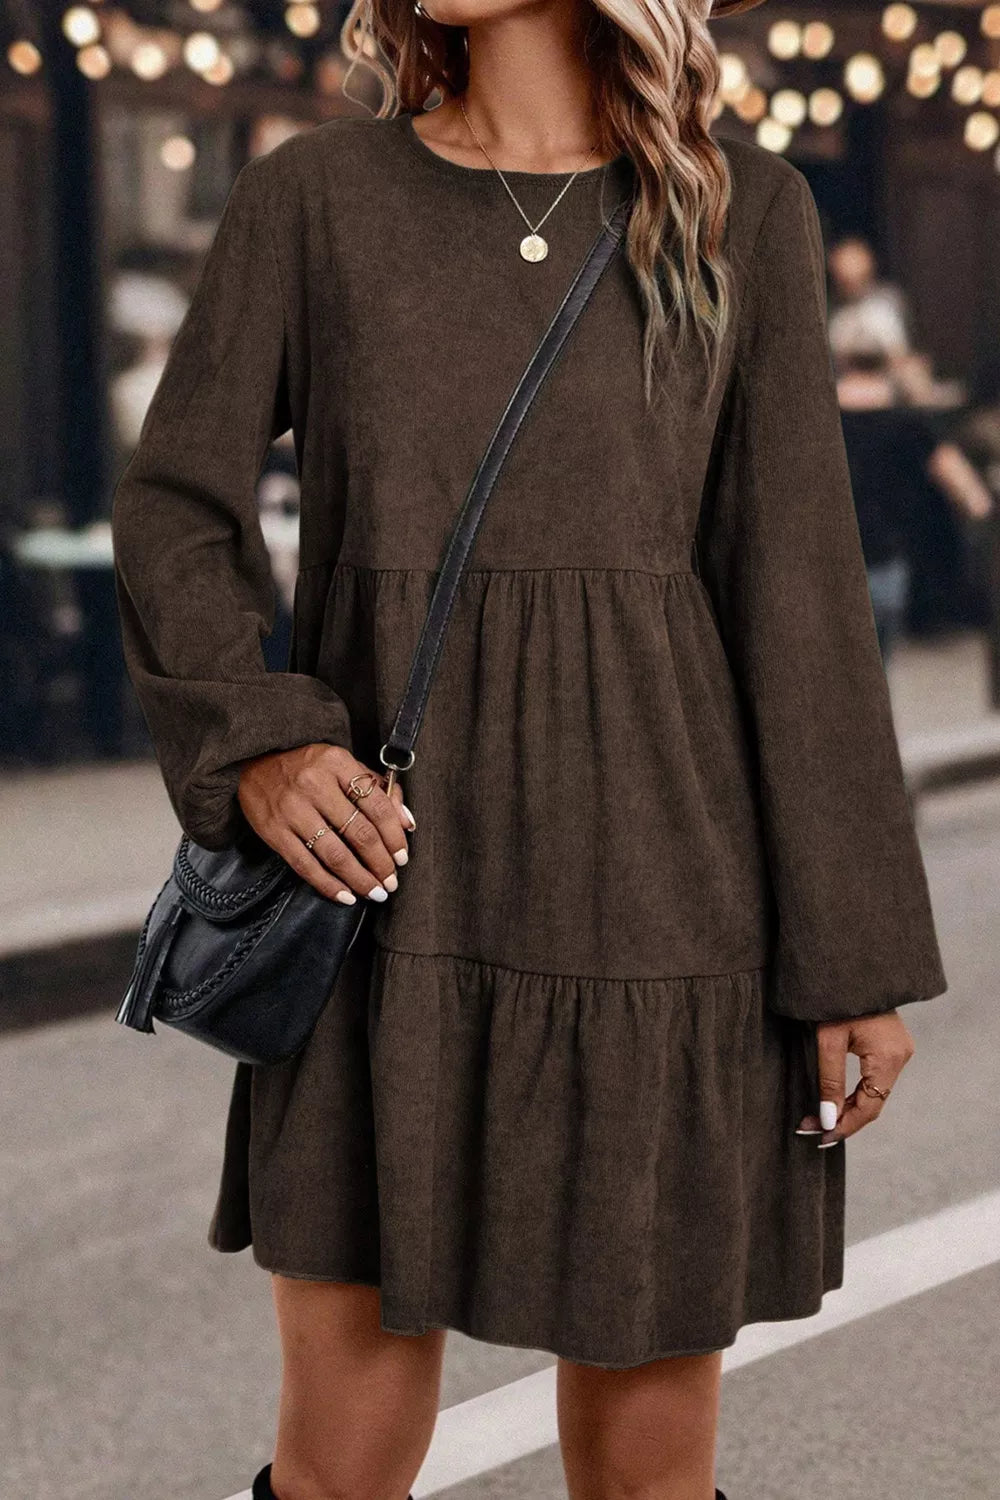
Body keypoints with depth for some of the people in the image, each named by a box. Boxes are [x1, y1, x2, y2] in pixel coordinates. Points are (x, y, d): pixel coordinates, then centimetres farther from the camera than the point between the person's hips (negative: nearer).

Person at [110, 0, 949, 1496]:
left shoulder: (744, 213, 2)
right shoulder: (311, 196, 3)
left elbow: (793, 580, 0)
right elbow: (177, 511, 6)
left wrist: (858, 949, -2)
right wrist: (254, 744, -13)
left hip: (656, 892, 0)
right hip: (394, 886, 0)